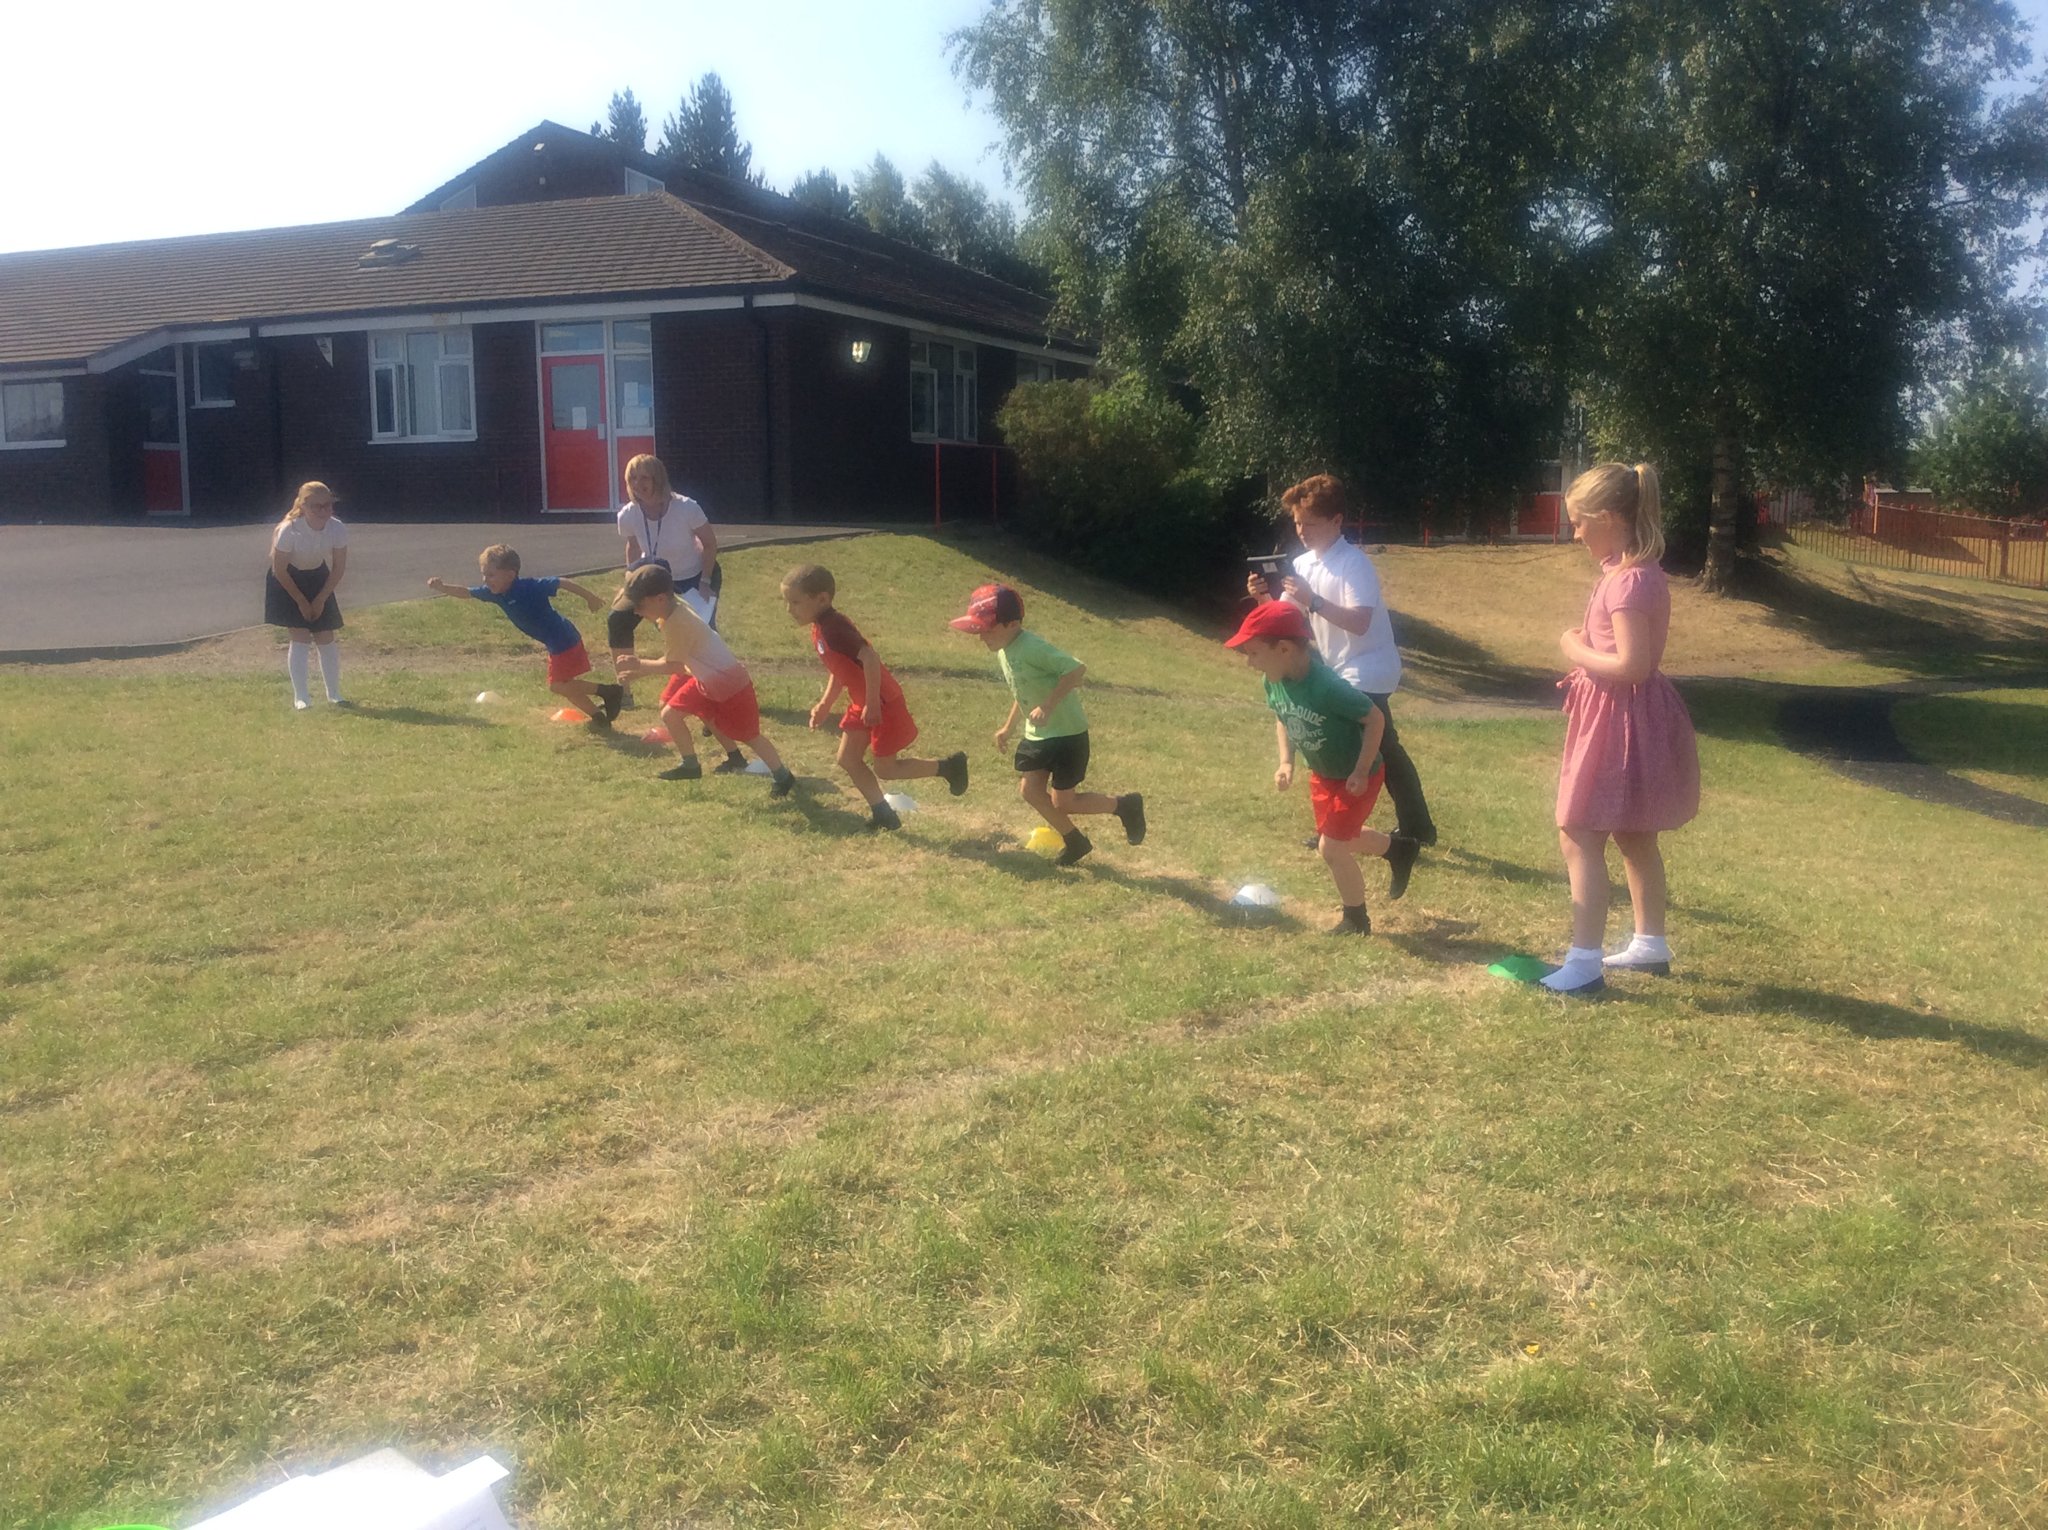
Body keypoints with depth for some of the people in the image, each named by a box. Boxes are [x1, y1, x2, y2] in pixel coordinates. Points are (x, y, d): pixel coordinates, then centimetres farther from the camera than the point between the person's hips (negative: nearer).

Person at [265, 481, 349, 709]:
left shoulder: (338, 529, -22)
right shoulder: (289, 530, -32)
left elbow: (339, 568, -9)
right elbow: (279, 570, -21)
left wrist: (321, 599, -10)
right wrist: (301, 601, -15)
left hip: (317, 579, 3)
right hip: (287, 581, -3)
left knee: (325, 639, 3)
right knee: (300, 638, -11)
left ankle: (334, 694, 16)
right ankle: (300, 698, -4)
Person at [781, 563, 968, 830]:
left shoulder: (833, 628, -25)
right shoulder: (819, 629, 6)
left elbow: (870, 659, -32)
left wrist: (872, 704, -27)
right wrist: (825, 704, 13)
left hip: (882, 703, -10)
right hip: (862, 703, 10)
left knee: (885, 769, 1)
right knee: (848, 760, 10)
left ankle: (948, 766, 15)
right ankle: (883, 815, 20)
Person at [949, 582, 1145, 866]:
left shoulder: (1032, 648, -26)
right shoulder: (1003, 652, 3)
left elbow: (1077, 669, -32)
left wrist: (1048, 706, -33)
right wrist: (1008, 727, 18)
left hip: (1067, 733, -9)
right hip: (1036, 734, 9)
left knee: (1062, 802, -2)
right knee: (1029, 790, 4)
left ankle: (1125, 805, 19)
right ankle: (1074, 841, 22)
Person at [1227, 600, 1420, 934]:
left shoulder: (1327, 686, -37)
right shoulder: (1274, 682, -14)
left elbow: (1375, 718, -26)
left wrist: (1361, 772, -23)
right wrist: (1286, 762, -6)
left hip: (1356, 777, -8)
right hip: (1322, 775, 8)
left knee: (1331, 847, -6)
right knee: (1340, 838, 22)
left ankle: (1356, 920, 17)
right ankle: (1399, 848, 49)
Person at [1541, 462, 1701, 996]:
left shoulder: (1628, 581, -22)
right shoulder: (1634, 572, 10)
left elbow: (1632, 665, -27)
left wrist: (1576, 650, -14)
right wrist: (1587, 664, 5)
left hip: (1622, 721, -11)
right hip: (1622, 717, 11)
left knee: (1578, 838, -7)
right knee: (1635, 839, 21)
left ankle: (1584, 965, -4)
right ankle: (1651, 944, 34)